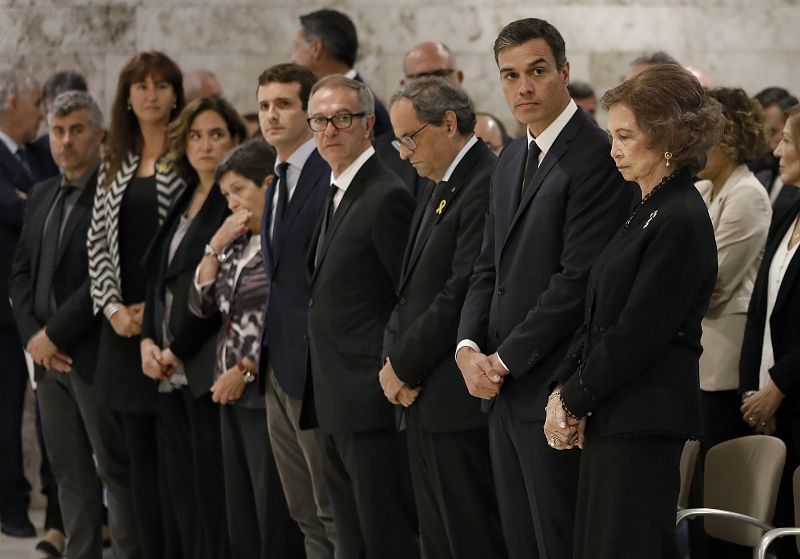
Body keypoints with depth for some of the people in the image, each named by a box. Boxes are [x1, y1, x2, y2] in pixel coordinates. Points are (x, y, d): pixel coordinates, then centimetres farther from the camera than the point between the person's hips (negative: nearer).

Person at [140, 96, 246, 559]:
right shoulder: (182, 203, 18)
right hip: (172, 372, 8)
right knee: (180, 492, 7)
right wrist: (148, 340, 4)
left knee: (212, 491, -8)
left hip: (209, 365, -8)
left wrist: (178, 349, -9)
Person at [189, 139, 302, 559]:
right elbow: (201, 305, 14)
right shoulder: (238, 243, 15)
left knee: (276, 523, -5)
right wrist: (216, 246, 4)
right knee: (241, 521, 10)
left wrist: (245, 371, -13)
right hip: (234, 397, 8)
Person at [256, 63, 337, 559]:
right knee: (306, 515, 12)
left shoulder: (332, 177, -12)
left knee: (337, 516, -5)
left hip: (316, 368, -9)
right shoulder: (278, 185, 17)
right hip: (279, 368, 9)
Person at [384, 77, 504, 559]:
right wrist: (394, 358, 1)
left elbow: (463, 293, -20)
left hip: (460, 405, -10)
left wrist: (405, 366, -10)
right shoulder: (440, 189, 18)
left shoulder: (486, 185, -15)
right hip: (425, 400, 10)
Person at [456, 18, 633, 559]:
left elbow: (579, 278, -19)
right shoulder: (512, 159, 16)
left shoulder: (596, 157, -14)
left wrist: (505, 360, -14)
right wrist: (469, 347, 0)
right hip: (504, 389, 9)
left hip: (553, 389, -9)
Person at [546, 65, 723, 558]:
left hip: (644, 420, -9)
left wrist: (573, 400, -9)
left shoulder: (681, 221, -15)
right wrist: (564, 389, 3)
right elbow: (600, 321, 15)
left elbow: (637, 335, -17)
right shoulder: (648, 212, 15)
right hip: (611, 417, 9)